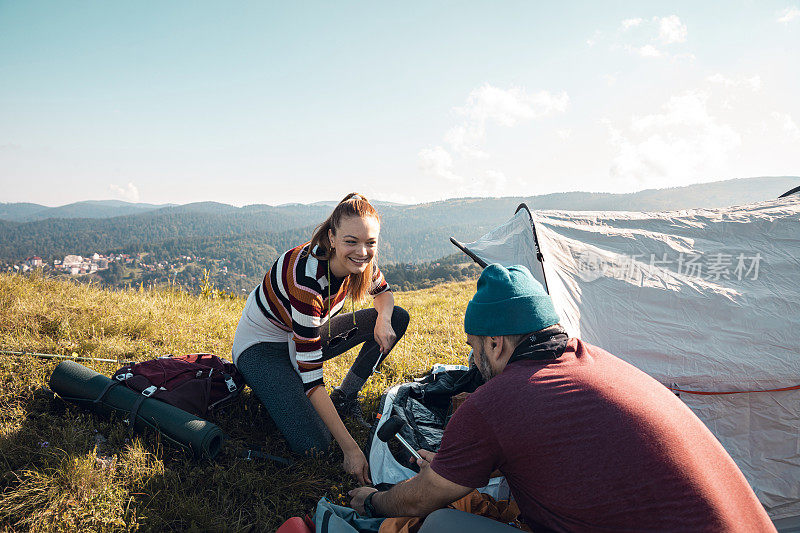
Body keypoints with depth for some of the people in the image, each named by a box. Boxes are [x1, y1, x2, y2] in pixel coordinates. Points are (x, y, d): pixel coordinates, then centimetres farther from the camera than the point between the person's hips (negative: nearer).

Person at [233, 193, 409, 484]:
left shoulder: (358, 262, -16)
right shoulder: (306, 277, -37)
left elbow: (383, 291, 8)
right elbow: (310, 375, -35)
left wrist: (384, 320, -18)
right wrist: (350, 449, -34)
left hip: (308, 335, 7)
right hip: (261, 346, -7)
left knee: (398, 318, -3)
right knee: (314, 444, -24)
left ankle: (344, 397, 3)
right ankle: (269, 392, 4)